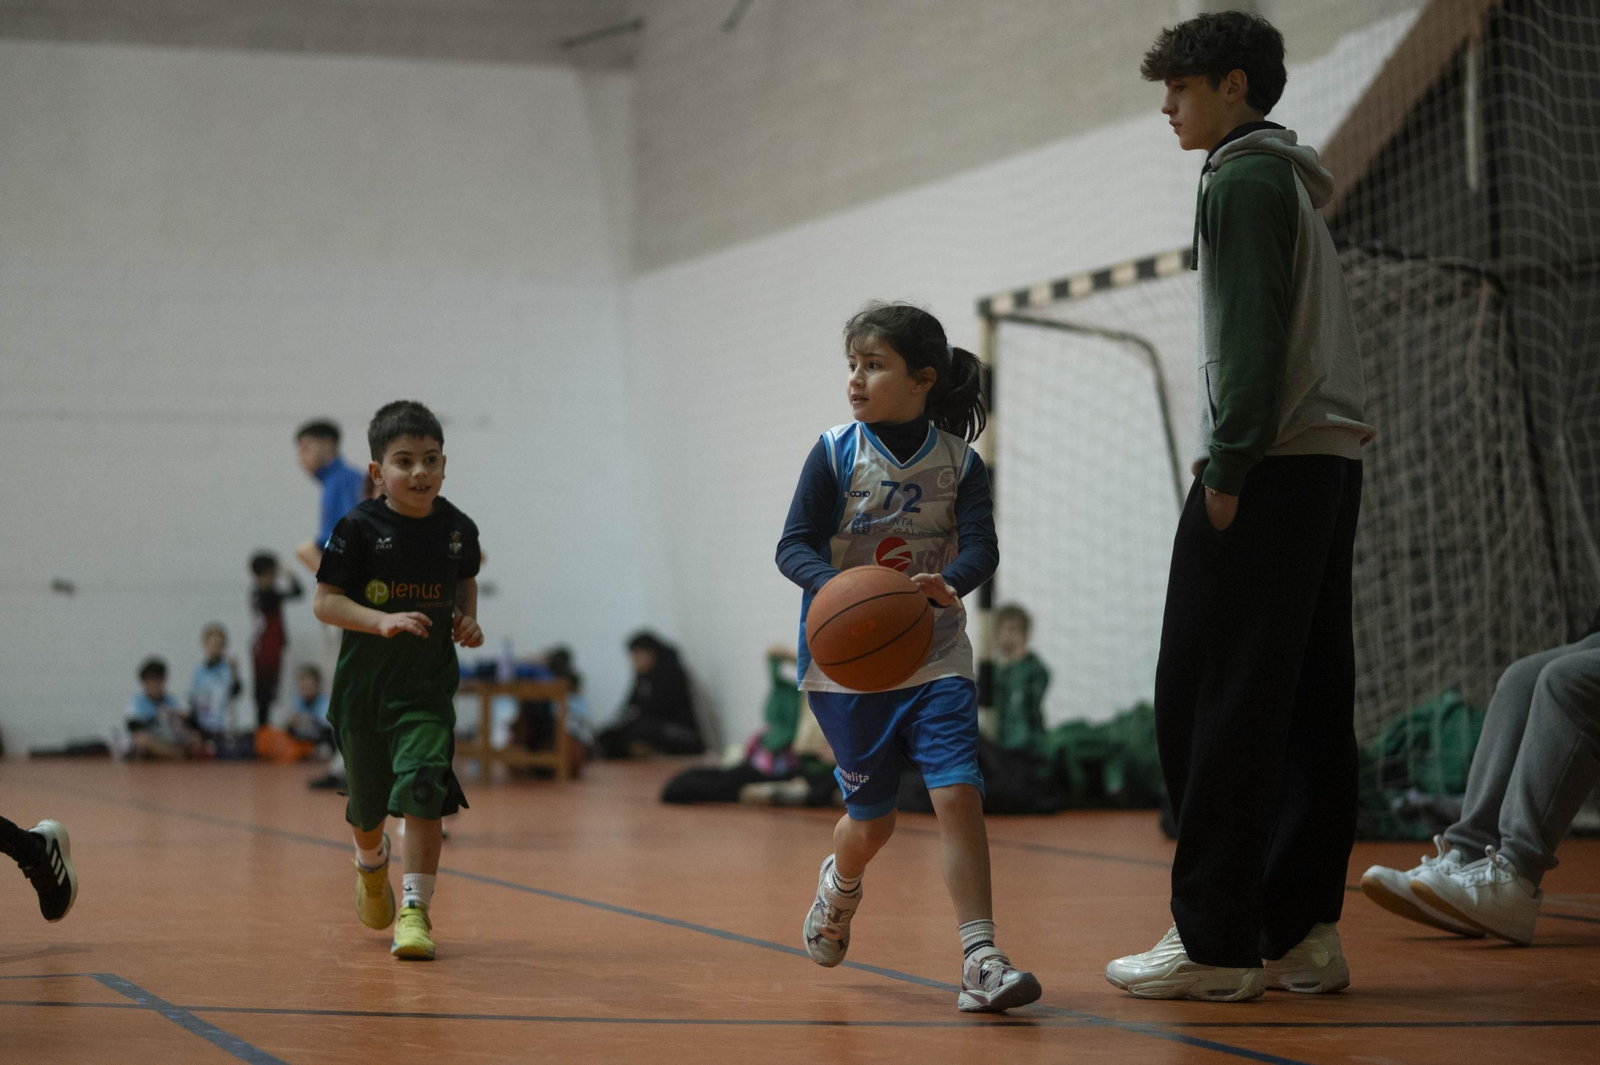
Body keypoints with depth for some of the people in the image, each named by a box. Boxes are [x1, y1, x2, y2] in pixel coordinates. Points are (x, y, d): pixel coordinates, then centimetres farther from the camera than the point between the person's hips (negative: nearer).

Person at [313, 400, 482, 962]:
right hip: (363, 684, -1)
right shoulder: (359, 528, -12)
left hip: (428, 687, 1)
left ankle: (415, 908, -12)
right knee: (367, 805, 15)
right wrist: (382, 621, -26)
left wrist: (467, 619, -1)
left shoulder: (457, 528, -2)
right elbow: (324, 601, -12)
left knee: (422, 788, -20)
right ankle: (372, 868, 48)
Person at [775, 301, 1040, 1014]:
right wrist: (837, 587, -33)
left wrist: (948, 584, -37)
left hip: (934, 655, 0)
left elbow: (981, 547, -14)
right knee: (872, 818, 9)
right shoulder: (836, 454, -7)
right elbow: (794, 545, -12)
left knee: (958, 792, -16)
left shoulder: (958, 461, -4)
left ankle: (980, 961, -13)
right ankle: (840, 882, 45)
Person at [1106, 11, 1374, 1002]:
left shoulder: (1242, 179, -5)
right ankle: (1304, 932, 6)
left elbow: (1253, 339, -15)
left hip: (1272, 466, -10)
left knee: (1213, 704, -9)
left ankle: (1214, 941, -10)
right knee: (1309, 704, 6)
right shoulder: (1297, 185, 24)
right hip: (1334, 462, 10)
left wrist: (1227, 470, -16)